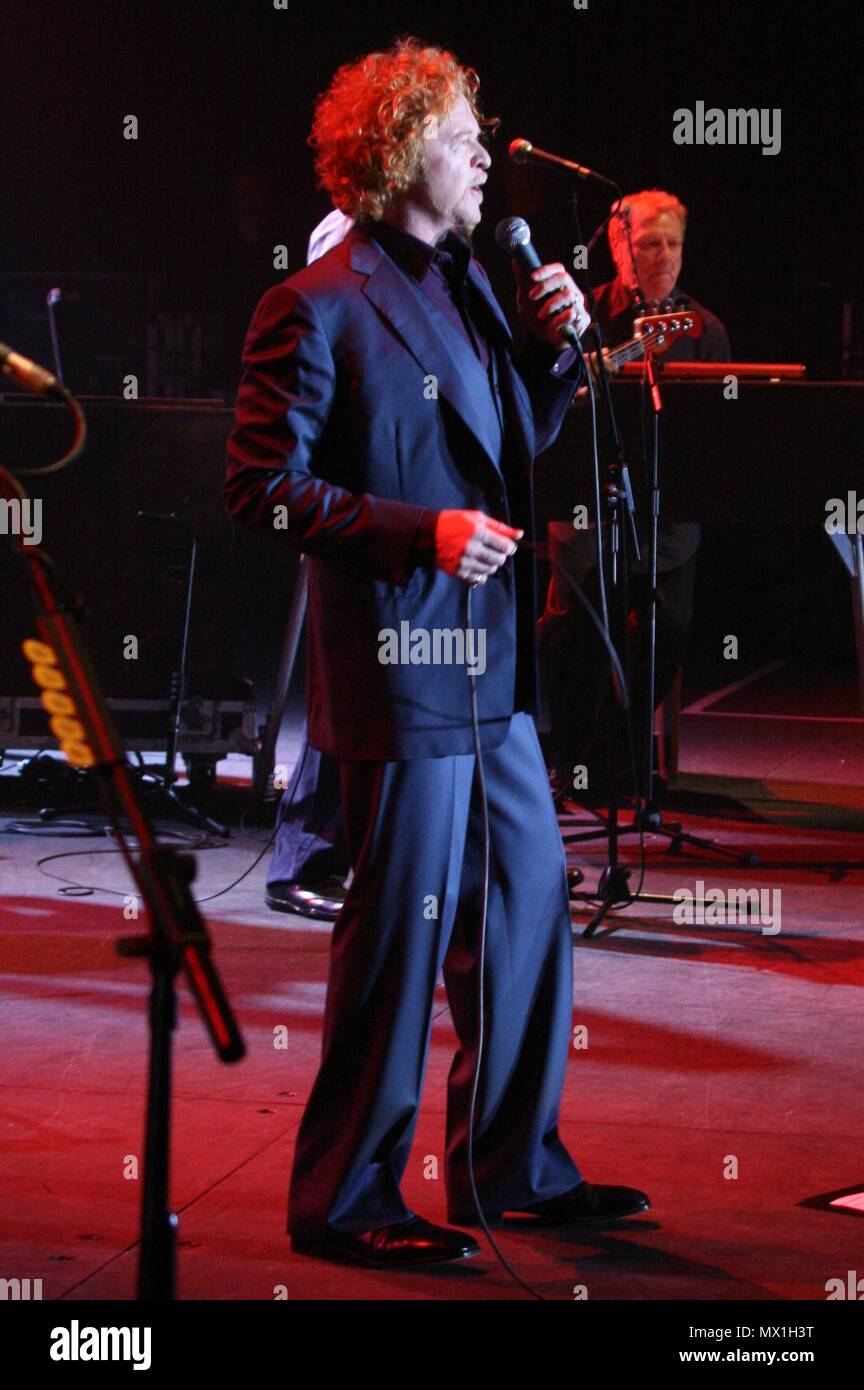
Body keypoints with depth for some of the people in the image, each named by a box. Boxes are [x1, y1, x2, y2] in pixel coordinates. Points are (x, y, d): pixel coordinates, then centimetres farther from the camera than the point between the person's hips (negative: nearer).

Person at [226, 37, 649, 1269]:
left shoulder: (468, 284, 14)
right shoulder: (318, 309, -12)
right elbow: (262, 489, -15)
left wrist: (555, 349, 6)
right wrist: (422, 532, -22)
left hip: (490, 667, 9)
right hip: (399, 668, -9)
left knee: (530, 903, 15)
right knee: (402, 929, -2)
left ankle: (514, 1167, 28)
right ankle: (345, 1200, 11)